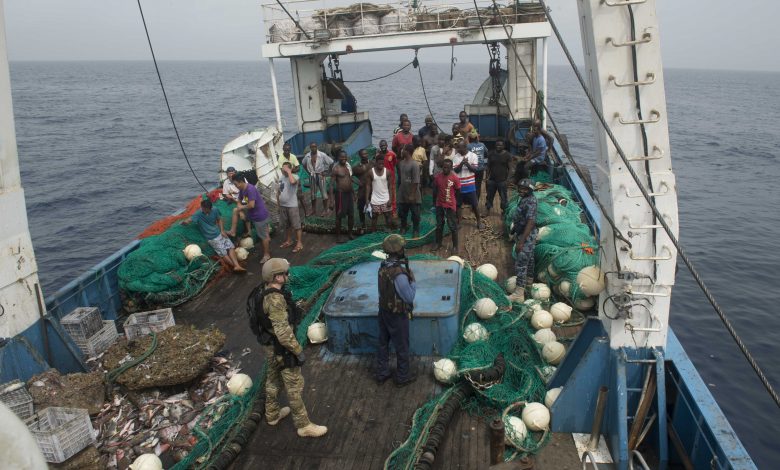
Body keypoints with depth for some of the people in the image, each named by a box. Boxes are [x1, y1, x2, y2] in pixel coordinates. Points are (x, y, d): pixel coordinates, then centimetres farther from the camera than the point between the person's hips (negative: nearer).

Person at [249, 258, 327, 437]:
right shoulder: (275, 299, -33)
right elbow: (283, 332, -31)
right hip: (281, 348, -9)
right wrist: (298, 351, -21)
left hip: (269, 343, 9)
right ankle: (303, 425, 19)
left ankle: (273, 414, 45)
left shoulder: (264, 290, -3)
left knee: (273, 378, 26)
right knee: (294, 385, 5)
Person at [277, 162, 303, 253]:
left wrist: (289, 172, -25)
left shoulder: (295, 176, -12)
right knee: (286, 225, 18)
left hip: (292, 206, -7)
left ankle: (299, 243, 8)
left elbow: (292, 181, -38)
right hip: (282, 206, 7)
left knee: (296, 225, 0)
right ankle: (289, 241, 33)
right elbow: (278, 191, 16)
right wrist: (278, 204, 15)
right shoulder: (281, 178, 9)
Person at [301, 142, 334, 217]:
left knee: (324, 193, -1)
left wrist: (326, 172, -9)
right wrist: (308, 171, 8)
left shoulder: (322, 155, -13)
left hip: (321, 175, -4)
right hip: (312, 176, 4)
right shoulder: (307, 156, -1)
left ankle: (324, 210, 10)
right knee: (313, 194, 13)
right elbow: (304, 164, 18)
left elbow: (331, 162, -9)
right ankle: (313, 210, 25)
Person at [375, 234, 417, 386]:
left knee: (383, 343, 21)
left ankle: (382, 373, 36)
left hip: (384, 311, 8)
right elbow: (410, 297, -24)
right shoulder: (399, 274, -34)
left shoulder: (383, 265, -6)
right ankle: (403, 377, 31)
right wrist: (413, 281, -11)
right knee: (402, 346, 13)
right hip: (397, 316, -8)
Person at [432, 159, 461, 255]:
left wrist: (453, 201, 9)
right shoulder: (437, 177, -4)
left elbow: (458, 192, -1)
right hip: (439, 205, 3)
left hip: (450, 206, -3)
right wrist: (434, 202, 13)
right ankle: (438, 243, 30)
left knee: (452, 226, 3)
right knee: (439, 225, 15)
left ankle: (455, 246, 12)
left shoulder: (455, 178, -14)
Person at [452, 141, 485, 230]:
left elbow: (475, 169, -9)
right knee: (458, 204, 9)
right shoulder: (455, 157, -1)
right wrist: (461, 163, -24)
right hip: (459, 184, 1)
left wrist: (467, 164, -26)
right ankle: (458, 222, 21)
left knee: (474, 204, 7)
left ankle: (479, 221, 22)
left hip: (470, 184, -1)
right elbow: (455, 170, -7)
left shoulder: (473, 155, -5)